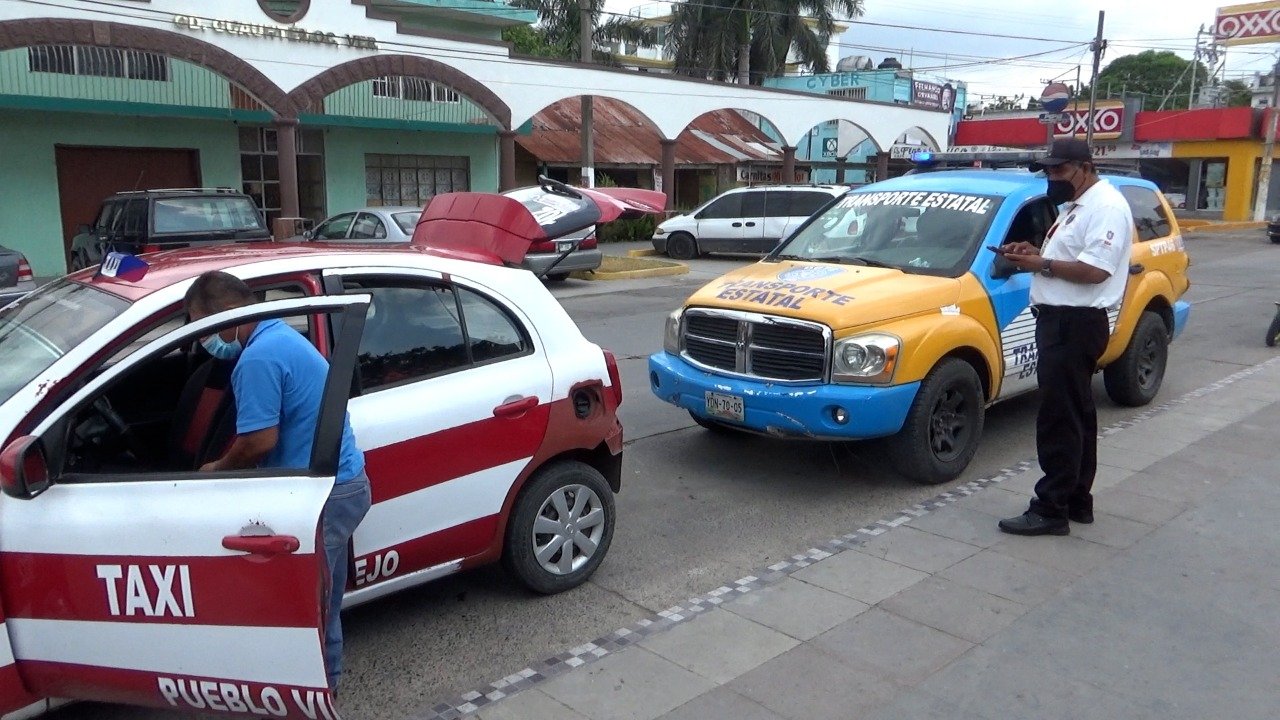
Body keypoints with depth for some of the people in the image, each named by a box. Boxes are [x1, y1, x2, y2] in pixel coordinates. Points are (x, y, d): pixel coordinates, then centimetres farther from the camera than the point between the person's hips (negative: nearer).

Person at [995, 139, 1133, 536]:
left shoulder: (1106, 206, -13)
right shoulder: (1077, 206, 18)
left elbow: (1095, 270, -23)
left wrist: (1041, 264, -17)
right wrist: (1036, 253, 8)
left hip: (1074, 325, -11)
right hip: (1062, 321, 11)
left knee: (1060, 421, -8)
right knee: (1076, 417, 16)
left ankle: (1051, 510, -3)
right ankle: (1077, 500, 25)